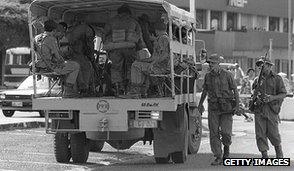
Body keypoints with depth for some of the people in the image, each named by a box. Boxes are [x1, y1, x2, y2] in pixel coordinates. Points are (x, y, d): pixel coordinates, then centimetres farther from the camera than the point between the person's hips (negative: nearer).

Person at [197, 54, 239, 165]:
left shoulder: (227, 75, -3)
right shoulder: (208, 76, 7)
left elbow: (235, 90, 1)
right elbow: (205, 90, 22)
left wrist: (237, 105, -5)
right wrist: (200, 104, 30)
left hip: (226, 107, -3)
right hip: (213, 108, 3)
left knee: (225, 132, -10)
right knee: (214, 133, -3)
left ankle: (226, 147, 22)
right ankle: (218, 157, 2)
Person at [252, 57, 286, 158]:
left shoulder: (277, 79, 3)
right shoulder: (257, 80, 14)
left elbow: (283, 94, 0)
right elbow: (253, 91, 26)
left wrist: (272, 98, -15)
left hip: (271, 109, -3)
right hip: (259, 110, 3)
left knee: (273, 133, -4)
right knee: (260, 134, -2)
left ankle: (278, 150, 21)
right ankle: (264, 155, 4)